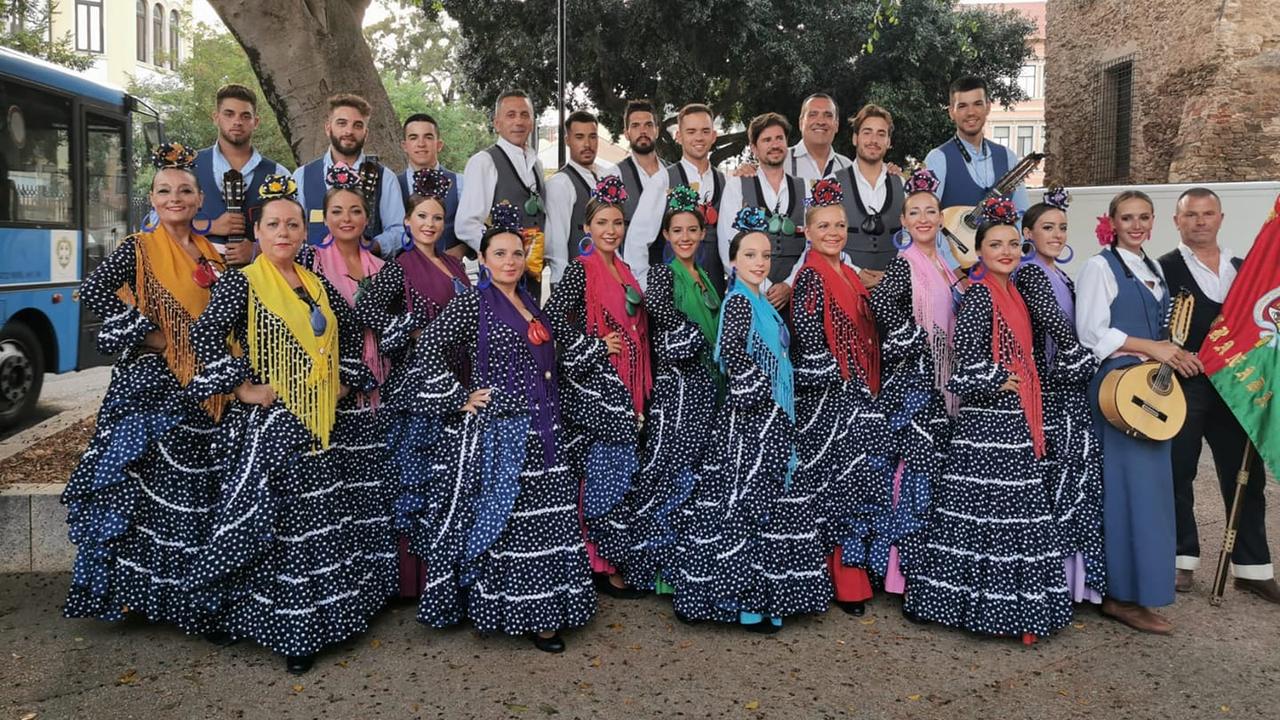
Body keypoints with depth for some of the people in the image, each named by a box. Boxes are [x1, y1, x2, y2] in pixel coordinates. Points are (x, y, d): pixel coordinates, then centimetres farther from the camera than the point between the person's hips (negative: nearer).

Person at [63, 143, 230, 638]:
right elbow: (93, 291, -16)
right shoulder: (139, 250, -3)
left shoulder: (213, 254, 11)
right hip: (153, 386, -5)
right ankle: (148, 590, 11)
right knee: (154, 483, -2)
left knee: (201, 487, 9)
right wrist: (147, 334, -15)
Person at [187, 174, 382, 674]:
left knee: (321, 520, 12)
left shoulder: (317, 286, 11)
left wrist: (346, 379, 13)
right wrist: (242, 386, -17)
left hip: (318, 426, 6)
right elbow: (206, 334, -18)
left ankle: (320, 615, 26)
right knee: (275, 523, -2)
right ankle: (284, 629, 10)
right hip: (267, 425, -6)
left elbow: (350, 331, 24)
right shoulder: (241, 283, -7)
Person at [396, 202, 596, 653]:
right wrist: (460, 399, -14)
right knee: (497, 521, -2)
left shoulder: (530, 304, 14)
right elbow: (428, 350, -15)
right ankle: (495, 608, 10)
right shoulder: (472, 303, -7)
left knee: (543, 521, 9)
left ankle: (537, 609, 21)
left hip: (538, 431, 7)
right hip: (494, 430, -7)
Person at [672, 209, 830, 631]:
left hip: (769, 418, 9)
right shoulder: (739, 300, -11)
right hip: (752, 415, -9)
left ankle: (756, 594, 21)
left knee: (767, 505, 12)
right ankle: (747, 600, 4)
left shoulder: (759, 303, 16)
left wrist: (781, 411, 14)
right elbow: (731, 348, -26)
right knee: (749, 504, -5)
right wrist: (758, 390, -17)